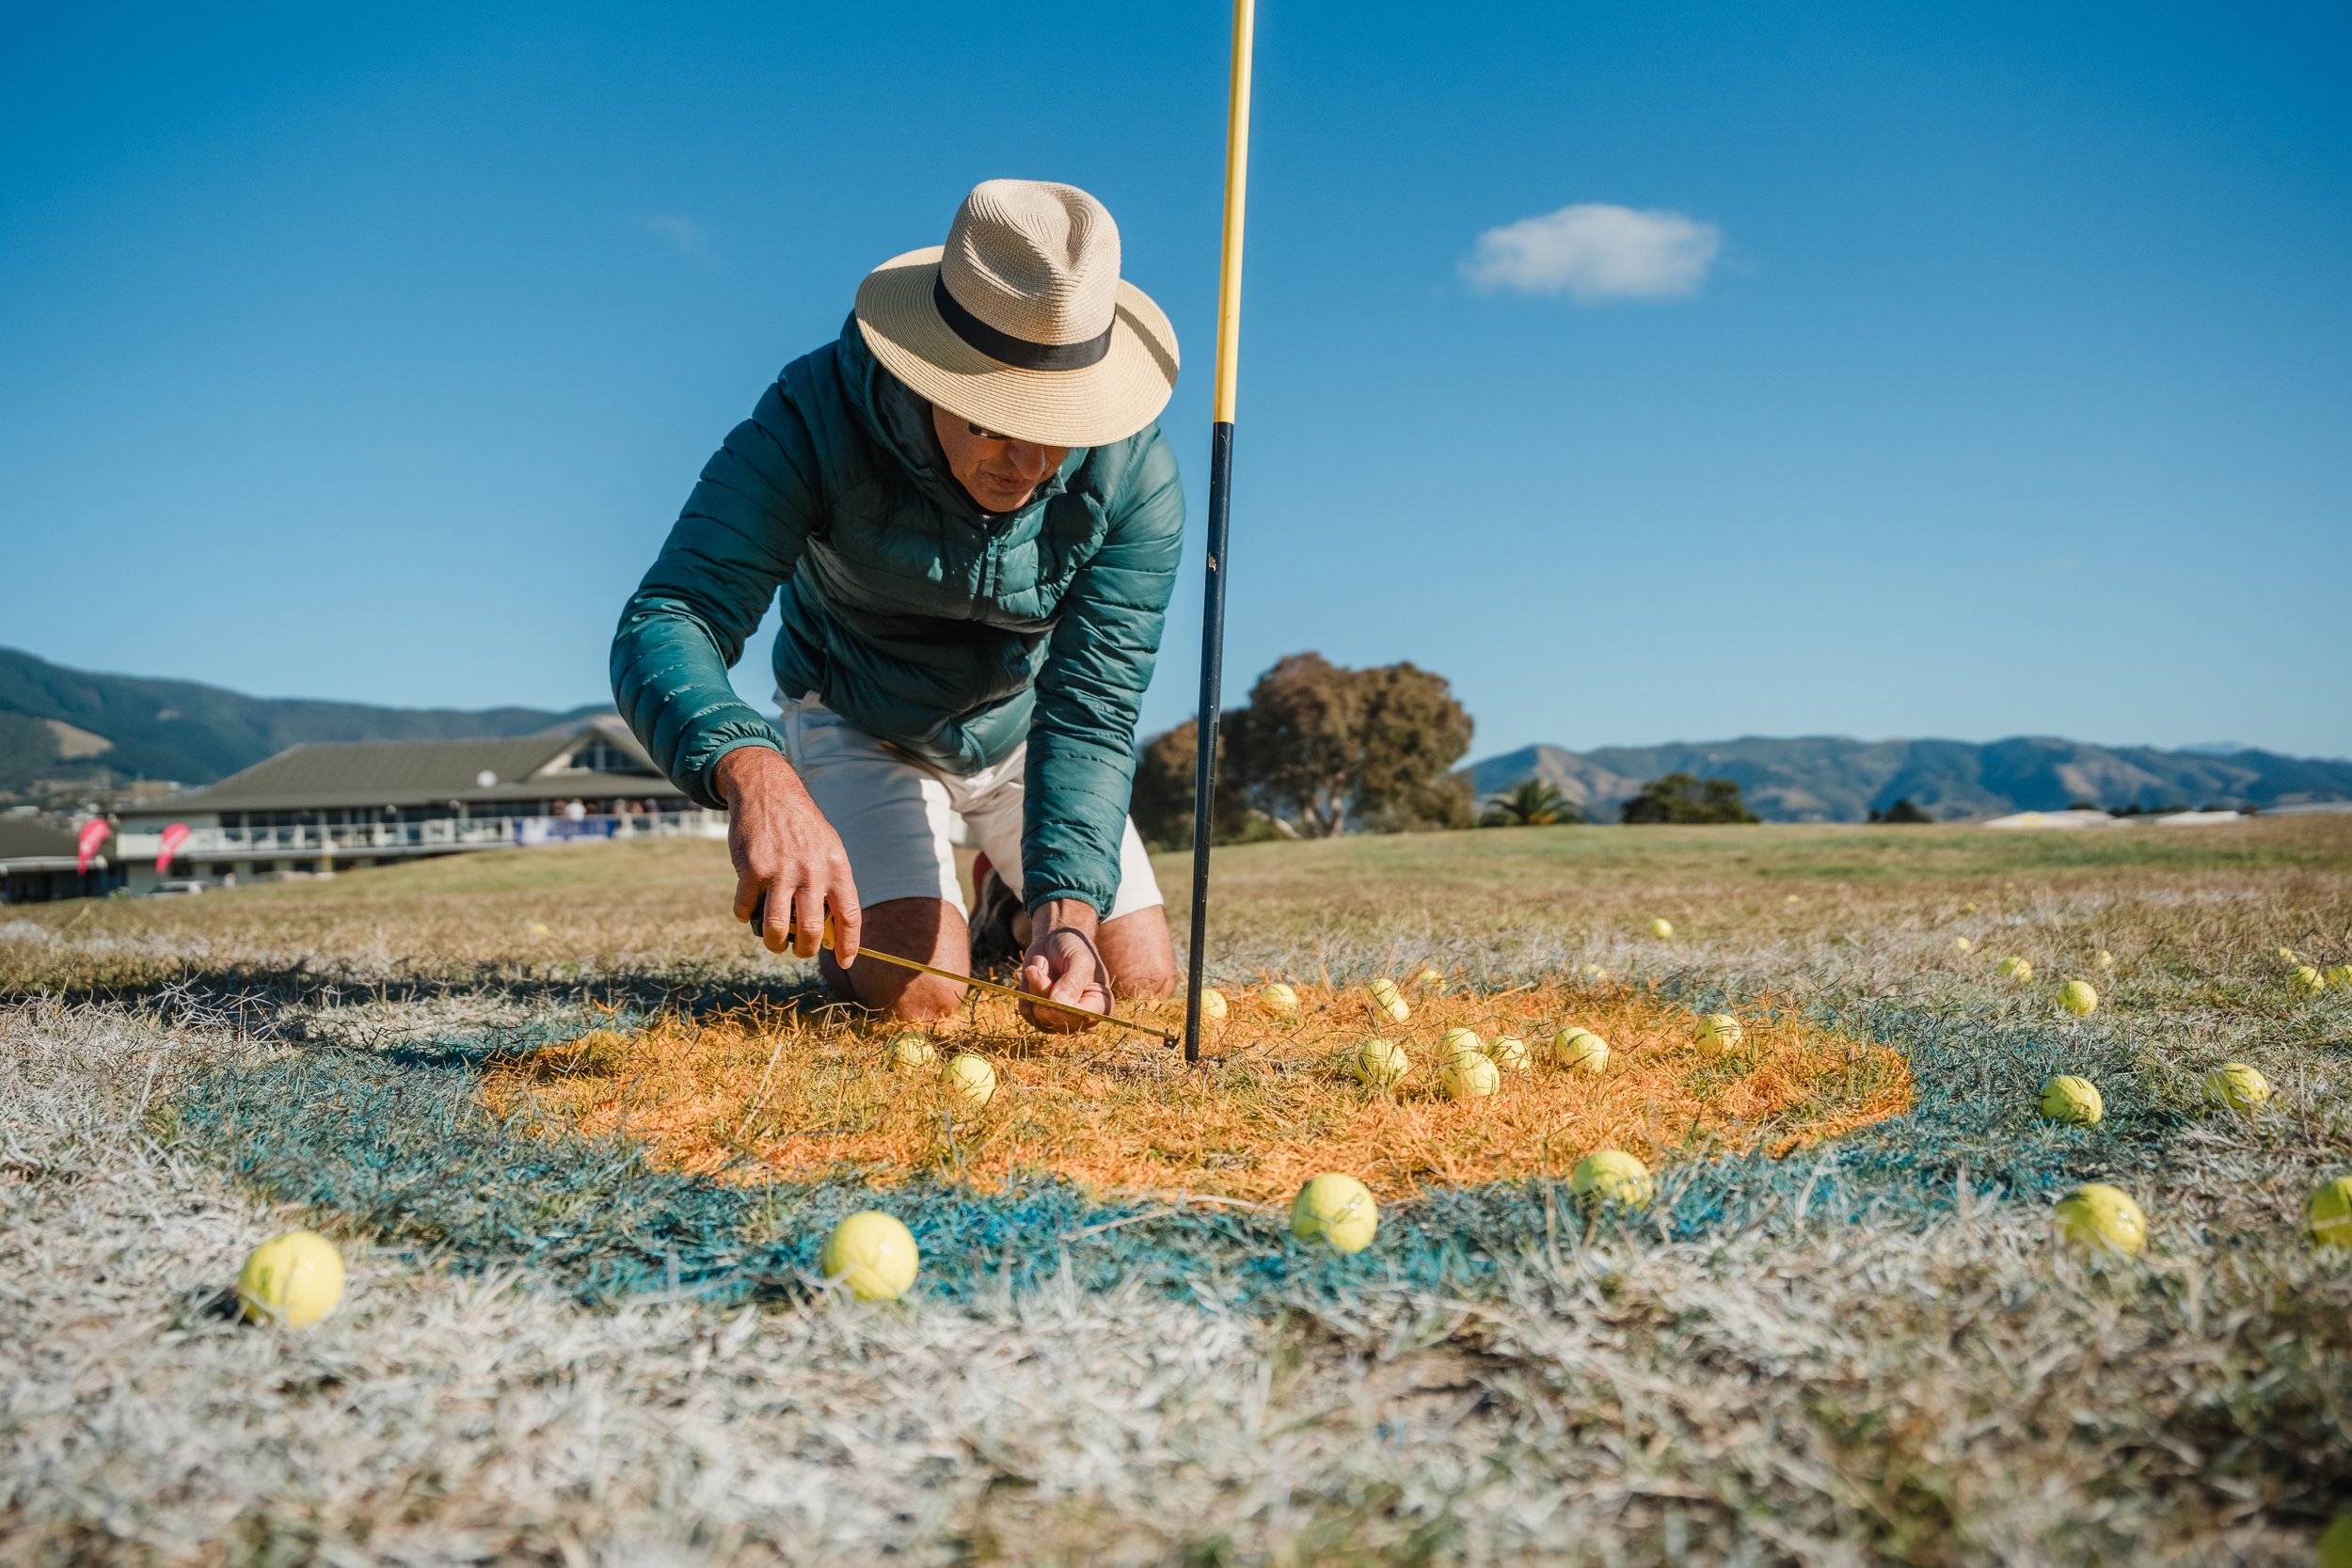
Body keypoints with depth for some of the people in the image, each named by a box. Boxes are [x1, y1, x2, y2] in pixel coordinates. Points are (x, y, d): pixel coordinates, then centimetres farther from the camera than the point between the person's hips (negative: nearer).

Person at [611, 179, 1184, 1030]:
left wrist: (1067, 913, -43)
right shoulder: (812, 419, -34)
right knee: (916, 991, -20)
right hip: (856, 727, -2)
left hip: (1020, 727, 3)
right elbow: (667, 621, -43)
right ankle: (840, 922, 16)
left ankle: (1014, 905, 33)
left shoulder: (1136, 476, -29)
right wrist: (754, 776, -65)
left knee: (1136, 980, -1)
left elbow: (1091, 711, -29)